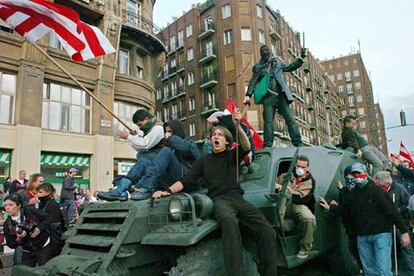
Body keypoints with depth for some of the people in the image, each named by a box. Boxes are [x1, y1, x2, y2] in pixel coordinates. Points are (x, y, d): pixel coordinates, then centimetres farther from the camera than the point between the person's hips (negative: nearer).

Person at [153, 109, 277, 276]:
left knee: (268, 233, -19)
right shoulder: (204, 160, 20)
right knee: (229, 221, -39)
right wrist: (168, 190, -6)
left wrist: (238, 126, -20)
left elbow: (246, 147, -3)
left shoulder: (233, 155, 19)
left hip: (238, 199, 2)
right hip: (218, 200, -2)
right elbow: (185, 181, 12)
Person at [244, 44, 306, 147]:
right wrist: (248, 95, -9)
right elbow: (253, 82, 4)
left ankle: (298, 143, 0)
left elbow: (290, 67, 28)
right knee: (268, 122, -8)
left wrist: (301, 57, 21)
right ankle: (268, 146, -7)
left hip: (281, 96, 2)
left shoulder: (277, 61, 18)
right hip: (269, 97, -2)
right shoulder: (258, 67, 11)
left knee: (290, 119, -3)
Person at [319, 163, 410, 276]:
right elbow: (343, 209, 23)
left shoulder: (376, 191, -8)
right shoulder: (353, 194, 9)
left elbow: (392, 211, -11)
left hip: (381, 234, -5)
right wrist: (329, 207, 16)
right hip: (362, 237, 6)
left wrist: (404, 231, -14)